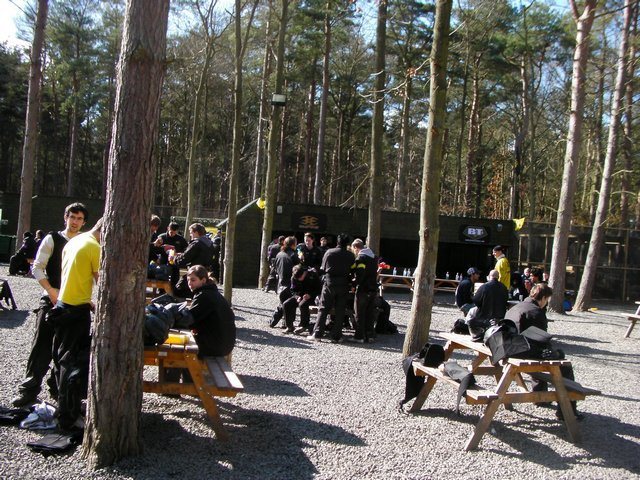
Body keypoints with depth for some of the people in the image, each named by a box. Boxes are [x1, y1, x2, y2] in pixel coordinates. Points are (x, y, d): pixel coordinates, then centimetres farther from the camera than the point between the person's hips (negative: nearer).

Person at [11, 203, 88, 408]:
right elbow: (37, 268, -3)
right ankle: (29, 389, 3)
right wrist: (51, 291, -12)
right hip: (51, 299, -3)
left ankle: (58, 386, 21)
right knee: (42, 344, -5)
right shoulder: (52, 239, 1)